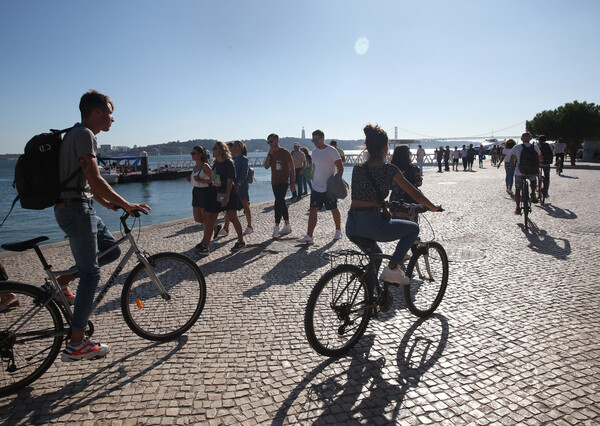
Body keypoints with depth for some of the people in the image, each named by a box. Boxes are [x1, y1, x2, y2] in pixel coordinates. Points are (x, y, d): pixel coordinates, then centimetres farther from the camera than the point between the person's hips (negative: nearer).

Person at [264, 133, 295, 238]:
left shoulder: (285, 152, -7)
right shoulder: (271, 154, 13)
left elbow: (292, 168, -7)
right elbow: (266, 166, 2)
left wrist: (293, 182, -12)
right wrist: (269, 154, -7)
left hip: (283, 181, -7)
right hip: (274, 182, 7)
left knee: (278, 203, -14)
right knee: (282, 204, 13)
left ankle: (276, 228, -12)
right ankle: (287, 226, 23)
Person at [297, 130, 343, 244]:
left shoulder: (332, 151, -8)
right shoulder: (314, 151, 12)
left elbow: (340, 168, -10)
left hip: (329, 188, -5)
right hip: (316, 188, 6)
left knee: (334, 210, 8)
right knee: (313, 211, -2)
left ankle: (338, 231, 28)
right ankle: (309, 236, -5)